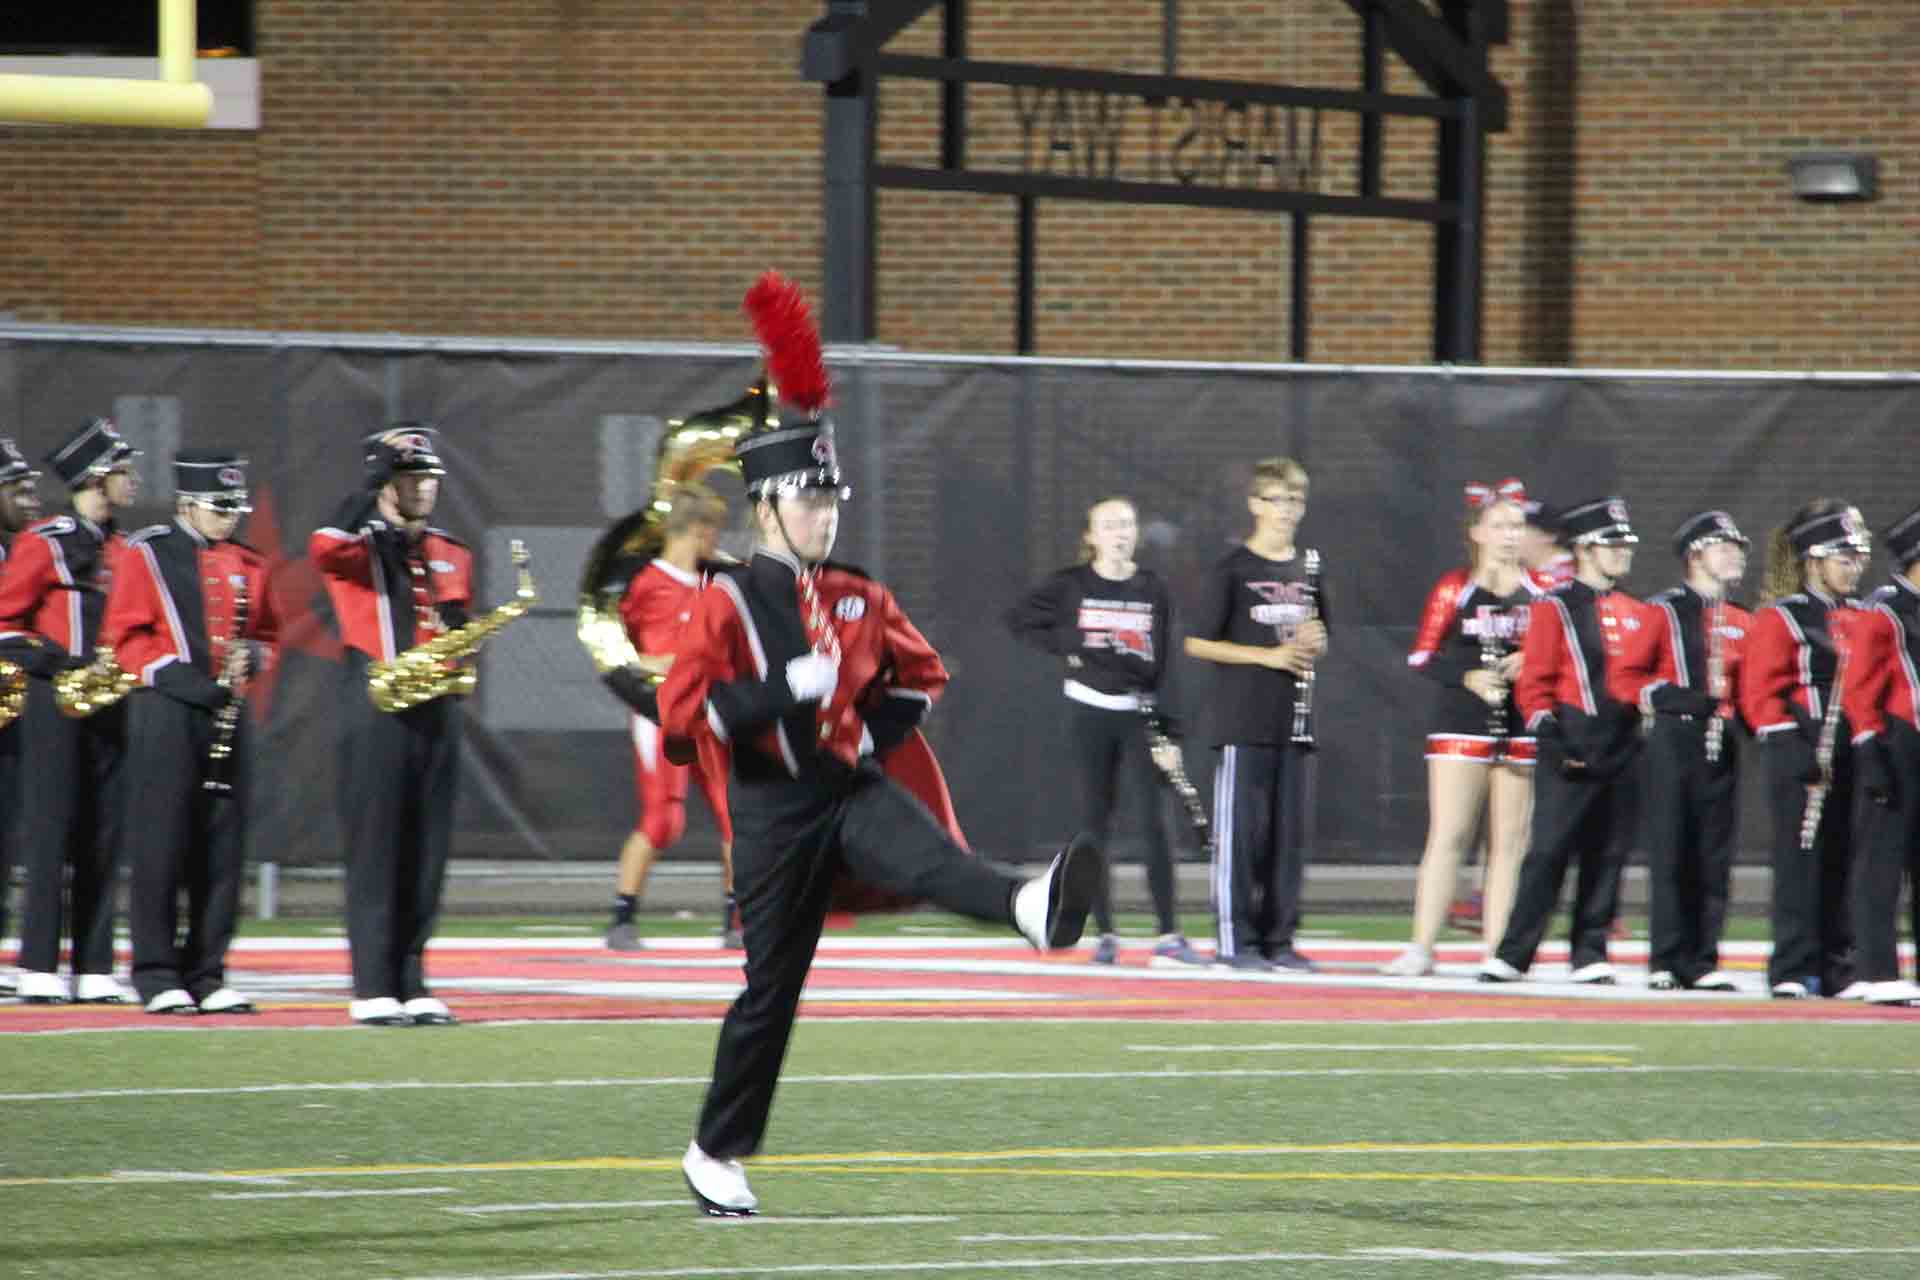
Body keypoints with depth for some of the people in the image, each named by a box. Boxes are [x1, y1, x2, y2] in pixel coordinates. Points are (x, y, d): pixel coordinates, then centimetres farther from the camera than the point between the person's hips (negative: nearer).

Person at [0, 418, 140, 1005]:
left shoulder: (123, 550, 13)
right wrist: (55, 665, -17)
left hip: (109, 708, 6)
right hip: (57, 703, -6)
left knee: (101, 840, 5)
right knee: (51, 833, -6)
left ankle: (94, 970, 7)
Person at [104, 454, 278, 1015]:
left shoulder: (248, 565, 13)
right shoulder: (147, 555, -1)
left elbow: (268, 634, 20)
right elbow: (125, 633, -6)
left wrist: (251, 658, -4)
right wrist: (180, 677, -16)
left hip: (225, 716, 5)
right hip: (167, 713, -5)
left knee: (223, 848, 3)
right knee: (161, 845, -5)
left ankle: (207, 974, 9)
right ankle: (157, 976, -1)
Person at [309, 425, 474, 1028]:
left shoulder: (452, 555, 17)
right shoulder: (361, 545, -1)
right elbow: (325, 550, -25)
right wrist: (373, 483, -24)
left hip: (435, 713, 6)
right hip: (377, 715, -6)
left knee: (426, 853, 5)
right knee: (375, 851, -5)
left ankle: (412, 983, 11)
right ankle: (373, 989, -4)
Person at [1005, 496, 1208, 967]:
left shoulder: (1153, 590, 3)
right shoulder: (1071, 586, 1)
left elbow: (1167, 666, 2)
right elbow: (1019, 621, 3)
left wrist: (1170, 734, -3)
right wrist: (1066, 646, -9)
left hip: (1140, 714, 0)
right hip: (1090, 712, 0)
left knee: (1155, 822, -8)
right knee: (1095, 823, 2)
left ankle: (1168, 936, -8)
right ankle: (1105, 935, 7)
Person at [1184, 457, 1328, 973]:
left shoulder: (1309, 568, 13)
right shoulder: (1233, 569, -4)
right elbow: (1198, 643, -6)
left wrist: (1314, 644, -1)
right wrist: (1268, 655, -14)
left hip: (1294, 720, 6)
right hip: (1244, 719, -6)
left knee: (1291, 832, 6)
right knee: (1241, 831, -6)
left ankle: (1278, 939, 11)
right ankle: (1235, 939, -2)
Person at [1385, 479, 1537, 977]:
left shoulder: (1540, 592, 7)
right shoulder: (1455, 590, 1)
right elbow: (1422, 658, 0)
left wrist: (1531, 666, -9)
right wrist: (1469, 679, -14)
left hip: (1522, 728, 3)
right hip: (1461, 726, -3)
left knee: (1510, 842, 3)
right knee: (1448, 837, -6)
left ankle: (1497, 952, 6)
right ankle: (1421, 949, -6)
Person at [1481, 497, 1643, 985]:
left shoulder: (1632, 613, 14)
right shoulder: (1554, 609, -3)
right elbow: (1533, 683, -6)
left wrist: (1644, 732, 11)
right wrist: (1551, 738, -16)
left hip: (1620, 755, 5)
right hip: (1572, 756, -5)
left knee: (1604, 857, 6)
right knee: (1548, 852, -7)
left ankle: (1591, 954, 12)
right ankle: (1512, 956, -4)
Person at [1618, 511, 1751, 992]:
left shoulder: (1740, 622, 14)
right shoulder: (1664, 611, -1)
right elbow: (1628, 672, -2)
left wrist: (1736, 716, 3)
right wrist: (1664, 698, -12)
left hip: (1721, 747, 5)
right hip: (1673, 741, -5)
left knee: (1714, 857, 3)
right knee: (1671, 852, -5)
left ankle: (1703, 961, 7)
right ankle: (1667, 961, -2)